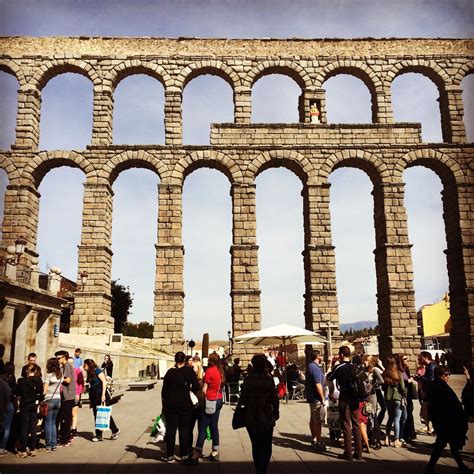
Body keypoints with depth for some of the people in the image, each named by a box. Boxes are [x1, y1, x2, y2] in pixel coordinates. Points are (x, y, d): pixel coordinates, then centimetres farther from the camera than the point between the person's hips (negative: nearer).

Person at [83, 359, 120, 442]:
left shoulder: (97, 370, -10)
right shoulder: (89, 373, 12)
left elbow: (104, 382, -16)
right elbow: (91, 386, 15)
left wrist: (103, 394, -21)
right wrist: (90, 400, 13)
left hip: (101, 396, -8)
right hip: (94, 397, 8)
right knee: (96, 415, 8)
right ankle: (99, 435, 16)